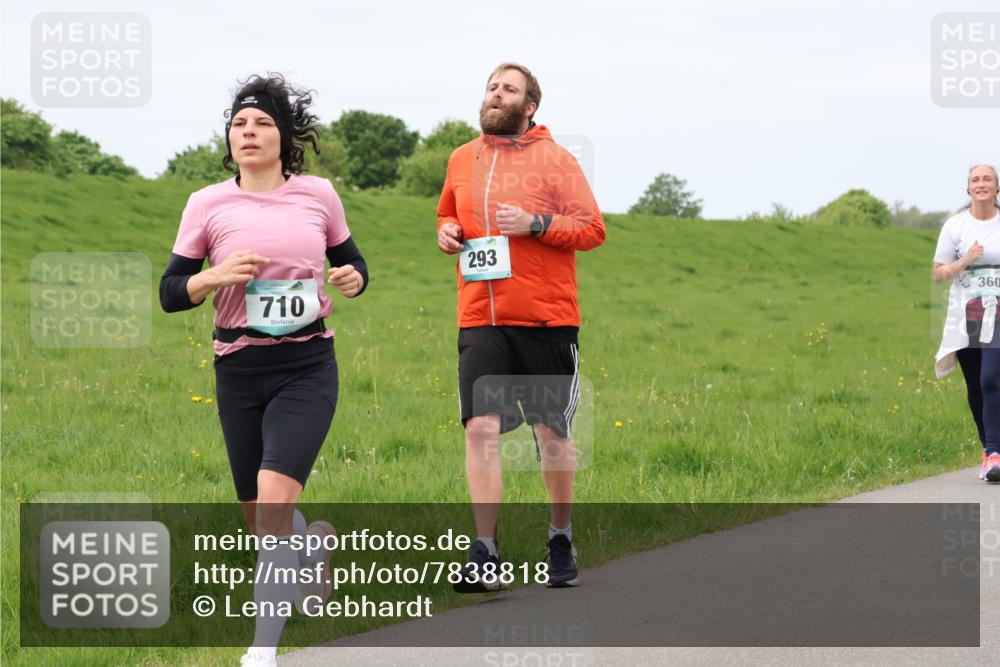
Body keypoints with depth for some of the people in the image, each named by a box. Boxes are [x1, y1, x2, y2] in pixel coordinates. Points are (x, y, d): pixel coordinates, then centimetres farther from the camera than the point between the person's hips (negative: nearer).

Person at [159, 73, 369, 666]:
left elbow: (352, 261, 18)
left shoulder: (318, 195, 4)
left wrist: (353, 278, -5)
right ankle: (315, 542, 46)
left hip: (308, 369, -2)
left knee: (275, 499, -20)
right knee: (261, 518, 8)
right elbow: (170, 293, 2)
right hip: (240, 371, 2)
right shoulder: (208, 204, 1)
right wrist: (216, 276, -17)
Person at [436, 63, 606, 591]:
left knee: (552, 431, 6)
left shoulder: (554, 160, -1)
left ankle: (561, 541, 23)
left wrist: (536, 223, -18)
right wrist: (447, 230, 5)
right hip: (480, 320, 3)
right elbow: (448, 213, 28)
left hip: (547, 318, -2)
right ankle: (484, 553, -10)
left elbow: (592, 228, -4)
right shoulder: (461, 160, 12)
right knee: (480, 428, -10)